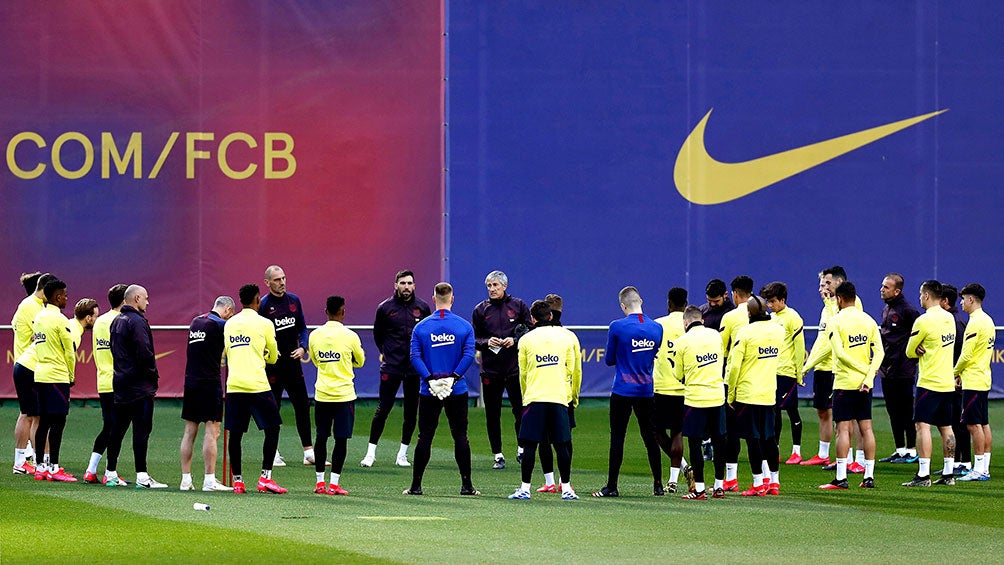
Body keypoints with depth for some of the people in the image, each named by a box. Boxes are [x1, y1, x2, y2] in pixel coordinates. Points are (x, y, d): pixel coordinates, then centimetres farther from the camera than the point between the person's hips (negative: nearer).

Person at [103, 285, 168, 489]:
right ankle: (142, 477, -12)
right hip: (139, 385, -9)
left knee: (118, 428, 13)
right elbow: (145, 353, -20)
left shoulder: (117, 321, 16)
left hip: (120, 381, 9)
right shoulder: (137, 321, -14)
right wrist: (153, 375, -8)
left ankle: (110, 474, 16)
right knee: (141, 429, -9)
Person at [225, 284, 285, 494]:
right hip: (257, 385, -4)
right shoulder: (264, 323, -1)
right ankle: (265, 478, -3)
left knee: (235, 433, 7)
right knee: (272, 429, 4)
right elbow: (273, 357, 9)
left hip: (233, 384, 4)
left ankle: (237, 481, 7)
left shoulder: (230, 324, 12)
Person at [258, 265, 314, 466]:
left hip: (293, 361, 5)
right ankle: (273, 454, 9)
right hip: (272, 365, -5)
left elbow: (302, 328, 16)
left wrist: (302, 347, 0)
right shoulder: (263, 305, -6)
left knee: (302, 405, 4)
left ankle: (308, 452, 9)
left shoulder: (294, 300, 9)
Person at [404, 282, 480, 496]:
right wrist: (454, 376, -11)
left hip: (428, 392, 0)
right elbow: (469, 355, -10)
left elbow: (415, 356, -7)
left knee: (425, 437, 5)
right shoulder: (464, 326, 0)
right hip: (457, 391, 0)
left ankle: (416, 485, 4)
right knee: (460, 436, 5)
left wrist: (429, 378, -11)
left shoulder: (421, 327, 1)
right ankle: (466, 485, 4)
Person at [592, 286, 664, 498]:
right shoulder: (656, 328, 1)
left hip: (623, 391, -4)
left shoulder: (617, 327, -12)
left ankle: (612, 486, 3)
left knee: (617, 438, 1)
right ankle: (658, 485, 14)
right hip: (647, 391, 4)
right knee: (650, 438, 11)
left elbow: (609, 360, -1)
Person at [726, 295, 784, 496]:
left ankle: (758, 484, -2)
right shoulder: (779, 331, 4)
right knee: (769, 438, 13)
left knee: (753, 438, -2)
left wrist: (730, 395, -4)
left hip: (747, 394, -6)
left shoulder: (745, 333, -13)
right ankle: (774, 482, 17)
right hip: (769, 393, 6)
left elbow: (734, 366, -13)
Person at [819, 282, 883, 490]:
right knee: (866, 428, 9)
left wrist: (865, 370, -13)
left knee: (843, 429, -4)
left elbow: (840, 353, -17)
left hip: (844, 381, -5)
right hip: (865, 384, 5)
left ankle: (841, 478, -6)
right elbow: (879, 352, 0)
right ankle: (869, 476, 10)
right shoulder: (869, 320, 8)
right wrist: (868, 376, -7)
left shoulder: (835, 322, -8)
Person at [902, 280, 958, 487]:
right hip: (948, 382, 8)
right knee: (946, 427, 11)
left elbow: (910, 351, -5)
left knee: (923, 425, -8)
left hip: (929, 383, -8)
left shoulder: (924, 321, -14)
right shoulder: (949, 318, 9)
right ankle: (949, 474, 12)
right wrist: (926, 350, 4)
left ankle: (923, 475, -14)